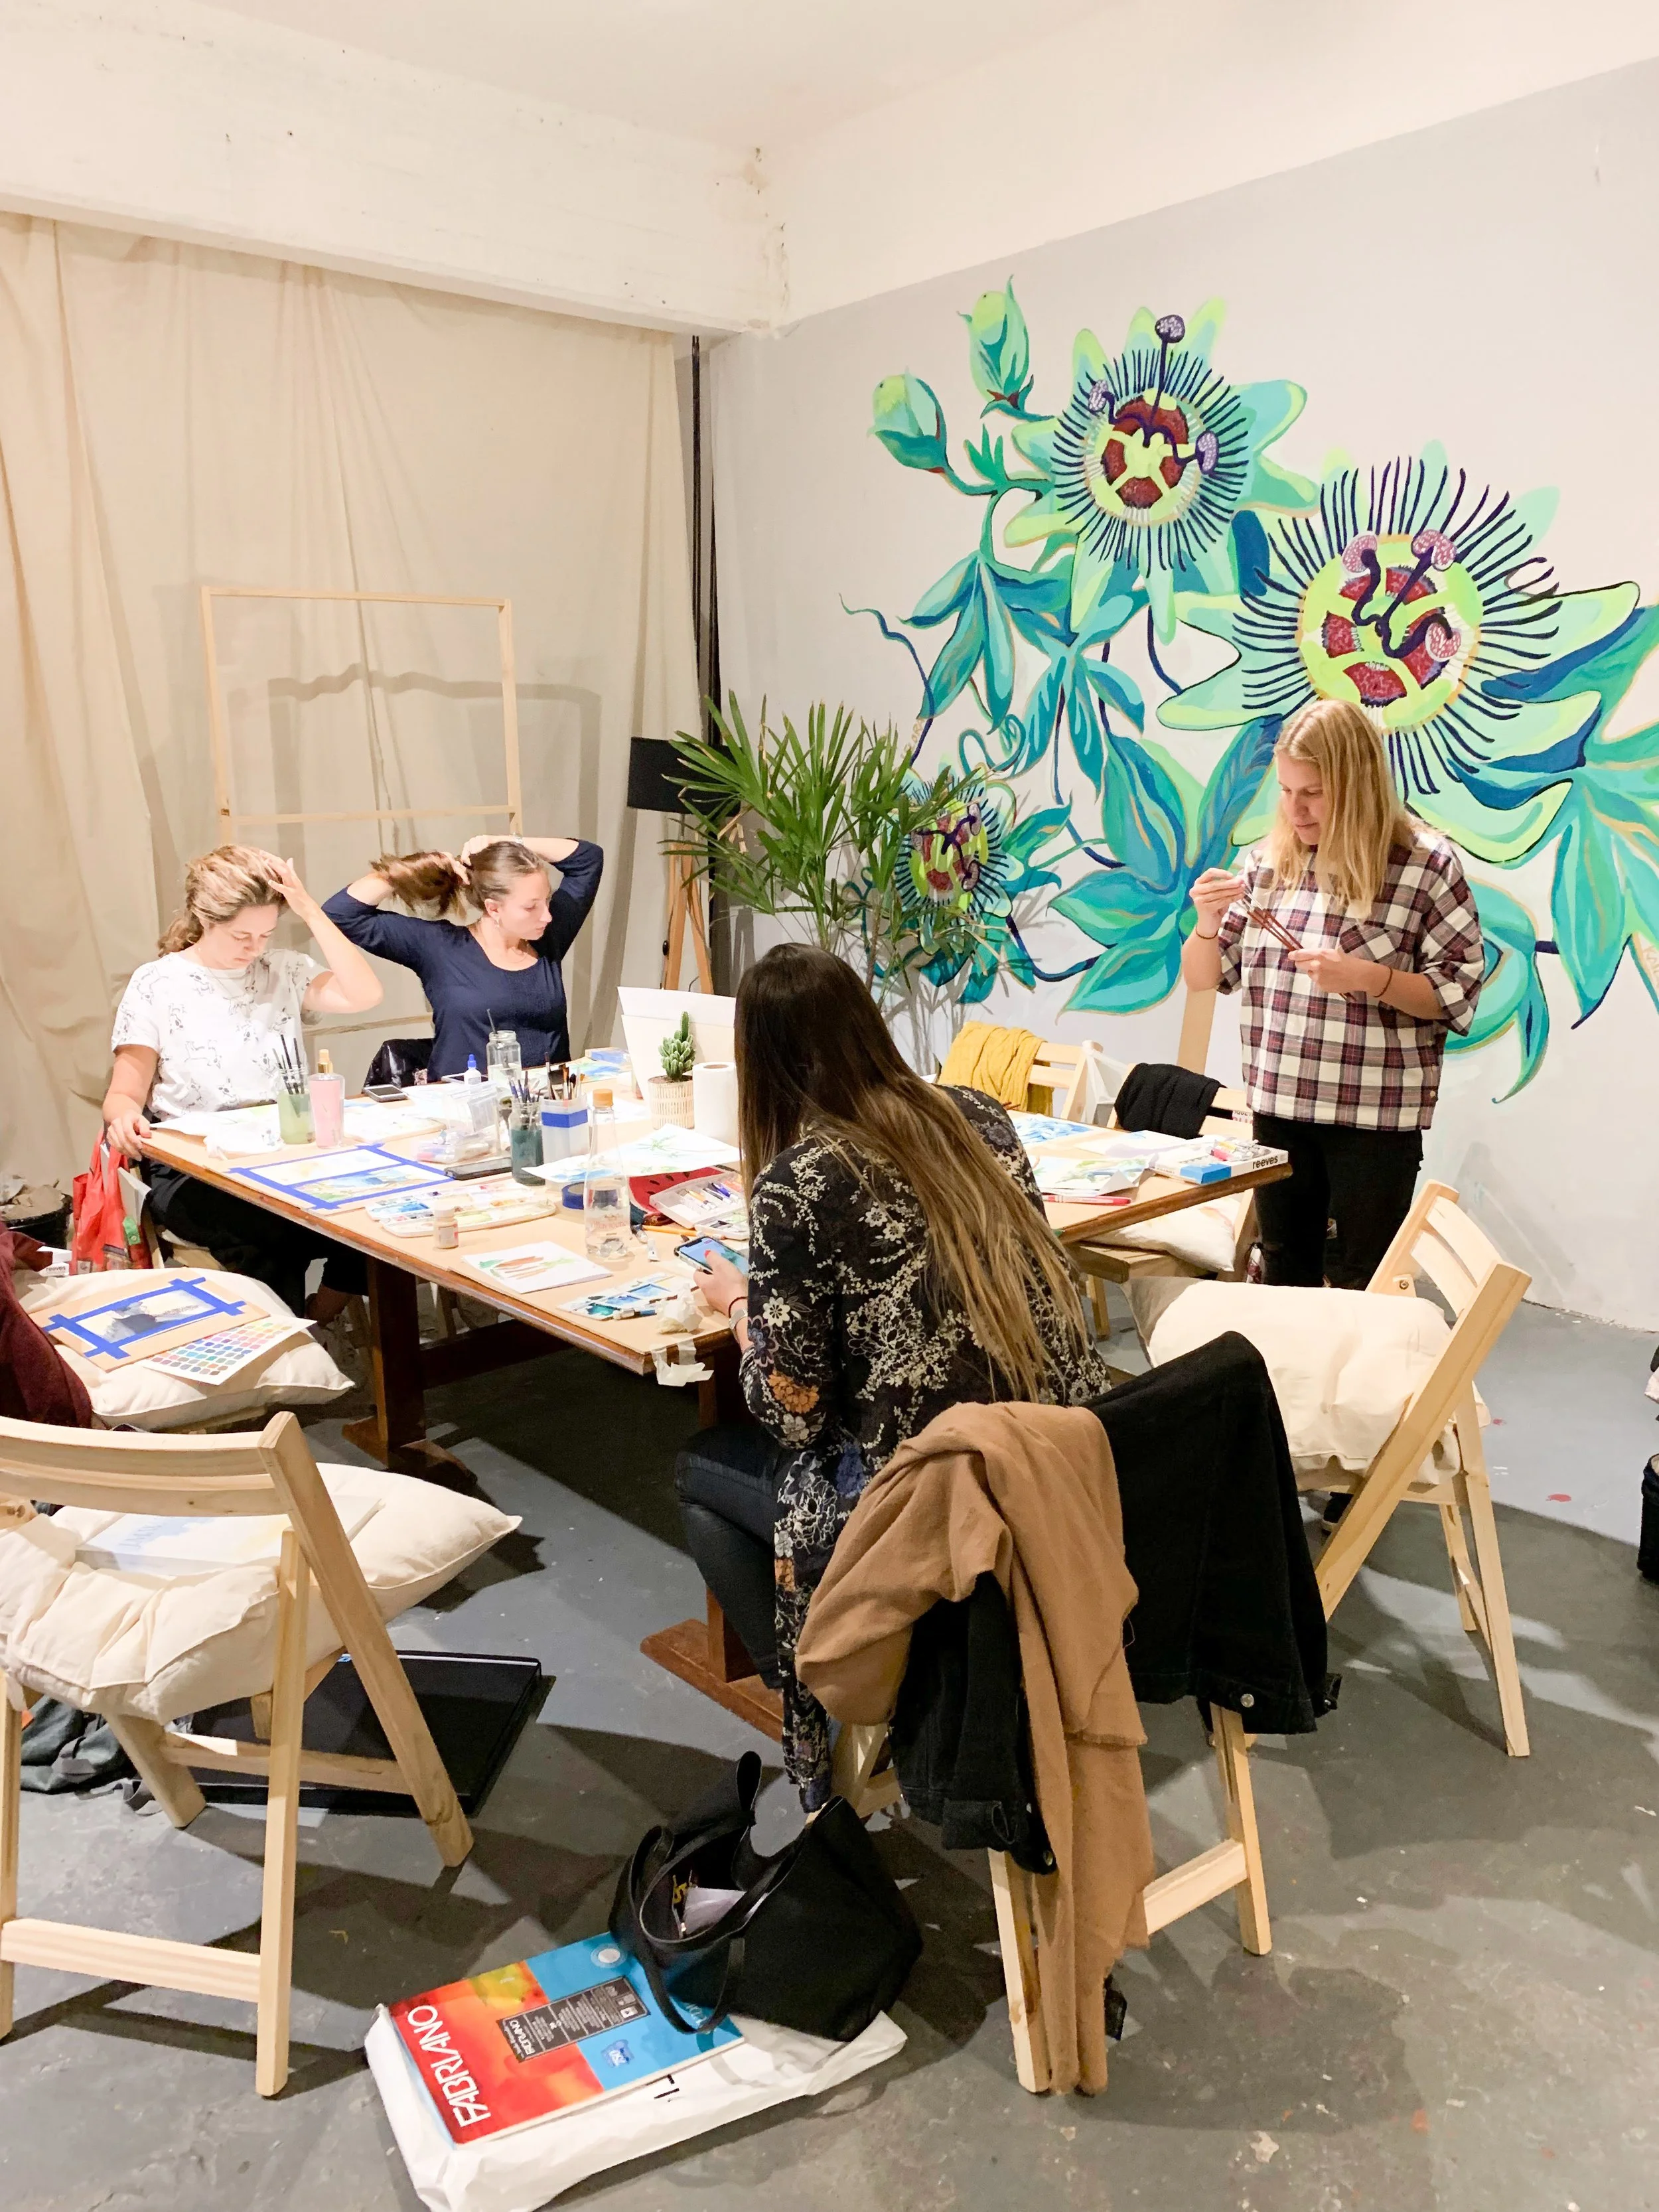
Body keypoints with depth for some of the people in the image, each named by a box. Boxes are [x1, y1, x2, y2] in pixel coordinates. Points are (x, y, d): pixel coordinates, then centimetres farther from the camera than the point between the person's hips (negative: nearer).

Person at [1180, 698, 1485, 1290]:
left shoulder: (1426, 865, -9)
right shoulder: (1267, 862, 3)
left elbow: (1459, 994, -8)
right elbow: (1203, 979, 7)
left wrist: (1367, 977, -22)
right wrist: (1208, 922, -13)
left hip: (1376, 1116, -4)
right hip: (1278, 1107, 4)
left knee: (1362, 1289, 7)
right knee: (1285, 1274, 18)